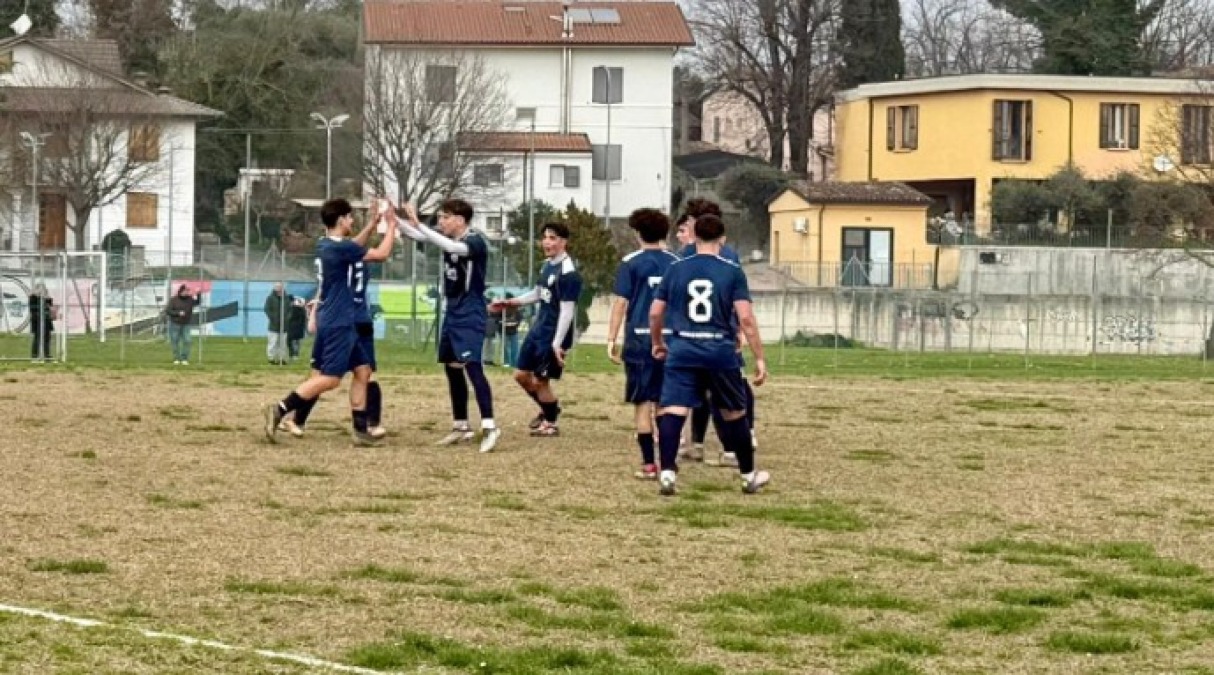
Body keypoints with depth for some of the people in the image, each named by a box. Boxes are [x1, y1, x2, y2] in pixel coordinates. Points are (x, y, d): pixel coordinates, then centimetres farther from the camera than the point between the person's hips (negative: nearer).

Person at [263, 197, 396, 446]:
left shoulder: (326, 245, 9)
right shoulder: (339, 247, -18)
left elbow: (354, 247, 30)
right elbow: (381, 254, -10)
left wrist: (374, 222, 24)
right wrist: (392, 225, 3)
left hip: (340, 322, 10)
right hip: (338, 323, -10)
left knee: (362, 371, 12)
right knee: (330, 379, -10)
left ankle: (360, 429, 11)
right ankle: (279, 410, -14)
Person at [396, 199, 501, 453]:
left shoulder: (475, 241, -17)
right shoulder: (448, 238, 5)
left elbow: (451, 247, -36)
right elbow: (414, 235, 3)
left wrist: (418, 224, -39)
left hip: (471, 316, -9)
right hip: (451, 314, 9)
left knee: (473, 366, -19)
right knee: (452, 368, 11)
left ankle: (489, 427, -23)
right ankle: (461, 426, 20)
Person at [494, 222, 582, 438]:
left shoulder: (568, 272, -21)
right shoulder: (547, 265, 7)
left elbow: (567, 311, -22)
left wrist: (557, 344, -24)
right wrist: (513, 302, 14)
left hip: (553, 336, -9)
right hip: (537, 330, 9)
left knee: (539, 381, 0)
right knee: (521, 375, 14)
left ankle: (551, 423, 21)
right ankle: (548, 410, 36)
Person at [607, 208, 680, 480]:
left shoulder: (631, 263, -2)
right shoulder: (676, 263, 8)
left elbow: (621, 302, -5)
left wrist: (611, 340, -1)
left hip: (640, 338, -3)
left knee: (644, 403, 0)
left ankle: (648, 464, -3)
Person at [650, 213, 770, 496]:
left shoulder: (676, 269, 6)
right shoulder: (732, 272, -1)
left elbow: (655, 313, 9)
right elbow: (745, 317, -9)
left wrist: (657, 342, 28)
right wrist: (759, 358, -4)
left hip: (682, 351, 0)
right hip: (721, 351, 0)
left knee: (671, 411, -5)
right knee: (734, 414, 14)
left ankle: (667, 472, -21)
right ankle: (749, 475, 26)